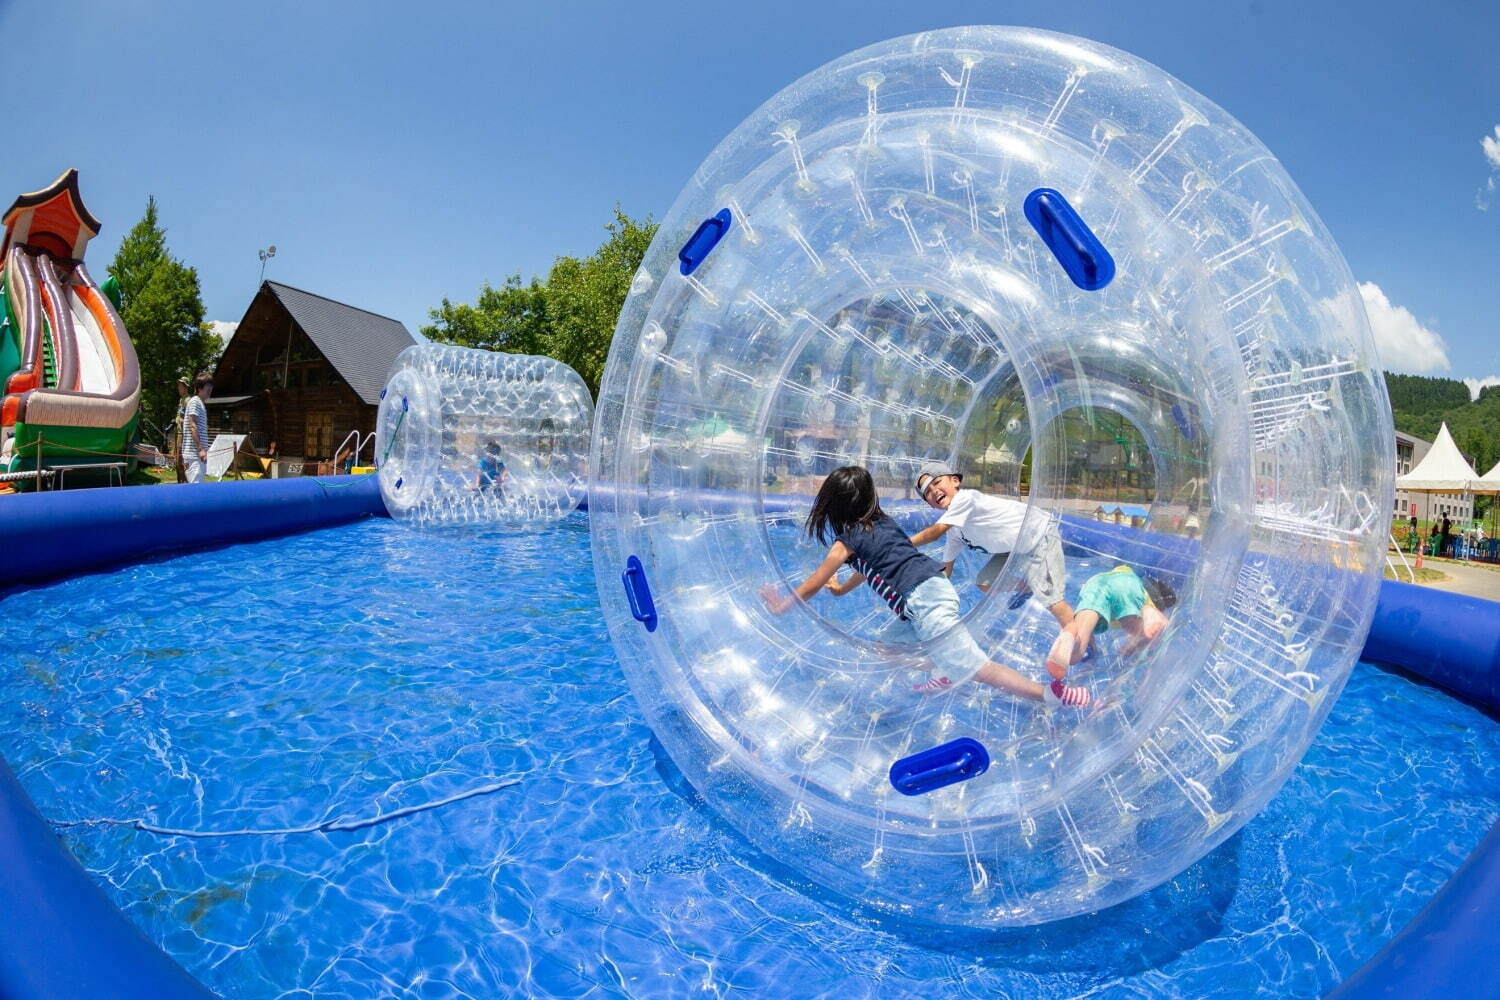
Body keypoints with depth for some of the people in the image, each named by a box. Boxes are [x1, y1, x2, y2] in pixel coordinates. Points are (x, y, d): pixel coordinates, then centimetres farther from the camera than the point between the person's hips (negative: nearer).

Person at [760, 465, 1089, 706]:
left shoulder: (848, 540, 0)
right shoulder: (883, 522, 21)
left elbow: (811, 586, 10)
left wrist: (780, 606, 24)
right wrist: (841, 589, 53)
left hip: (923, 604, -9)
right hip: (938, 585, 9)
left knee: (979, 669, -9)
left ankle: (1053, 694, -16)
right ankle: (943, 675, 28)